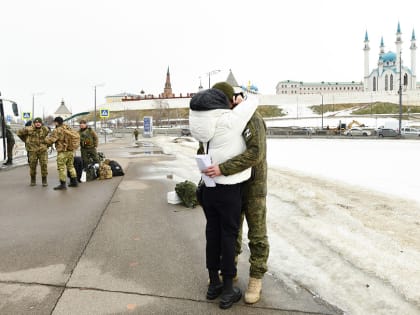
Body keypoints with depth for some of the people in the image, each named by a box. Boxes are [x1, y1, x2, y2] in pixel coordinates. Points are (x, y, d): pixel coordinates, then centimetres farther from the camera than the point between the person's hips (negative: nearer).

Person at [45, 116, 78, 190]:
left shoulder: (57, 130, -13)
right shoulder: (68, 128, 9)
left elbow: (50, 140, -11)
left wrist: (46, 138, 9)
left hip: (62, 152, -7)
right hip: (71, 151, 8)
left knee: (61, 168, 0)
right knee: (71, 166, 18)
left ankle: (63, 184, 1)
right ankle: (74, 181, 21)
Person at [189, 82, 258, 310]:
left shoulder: (200, 119, 0)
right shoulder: (230, 119, -15)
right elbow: (253, 101, -3)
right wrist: (250, 93, 19)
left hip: (208, 186, 6)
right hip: (228, 187, -6)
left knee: (212, 232, 15)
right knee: (229, 235, 5)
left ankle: (213, 284, 29)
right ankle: (228, 291, 17)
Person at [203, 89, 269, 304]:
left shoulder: (253, 120, -19)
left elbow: (255, 153, -33)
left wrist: (223, 169, -37)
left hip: (253, 187, -6)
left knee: (257, 234, 4)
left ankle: (255, 279, 18)